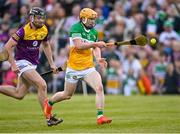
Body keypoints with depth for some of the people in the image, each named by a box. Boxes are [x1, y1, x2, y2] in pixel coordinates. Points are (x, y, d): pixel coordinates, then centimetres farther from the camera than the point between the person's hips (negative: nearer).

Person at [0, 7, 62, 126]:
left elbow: (46, 45, 21)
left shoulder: (44, 30, 2)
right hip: (22, 62, -8)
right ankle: (49, 118, -18)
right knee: (42, 85, -21)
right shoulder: (24, 31, -18)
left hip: (33, 64, 8)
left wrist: (51, 63, 14)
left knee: (19, 94, 10)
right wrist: (13, 65, -20)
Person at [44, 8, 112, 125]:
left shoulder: (94, 32, 7)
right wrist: (95, 43, -26)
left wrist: (98, 58, 0)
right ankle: (49, 103, 42)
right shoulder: (76, 28, -12)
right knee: (67, 95, 12)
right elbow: (79, 45, -23)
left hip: (89, 68, 4)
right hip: (74, 68, -4)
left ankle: (100, 116, -17)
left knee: (99, 88, -20)